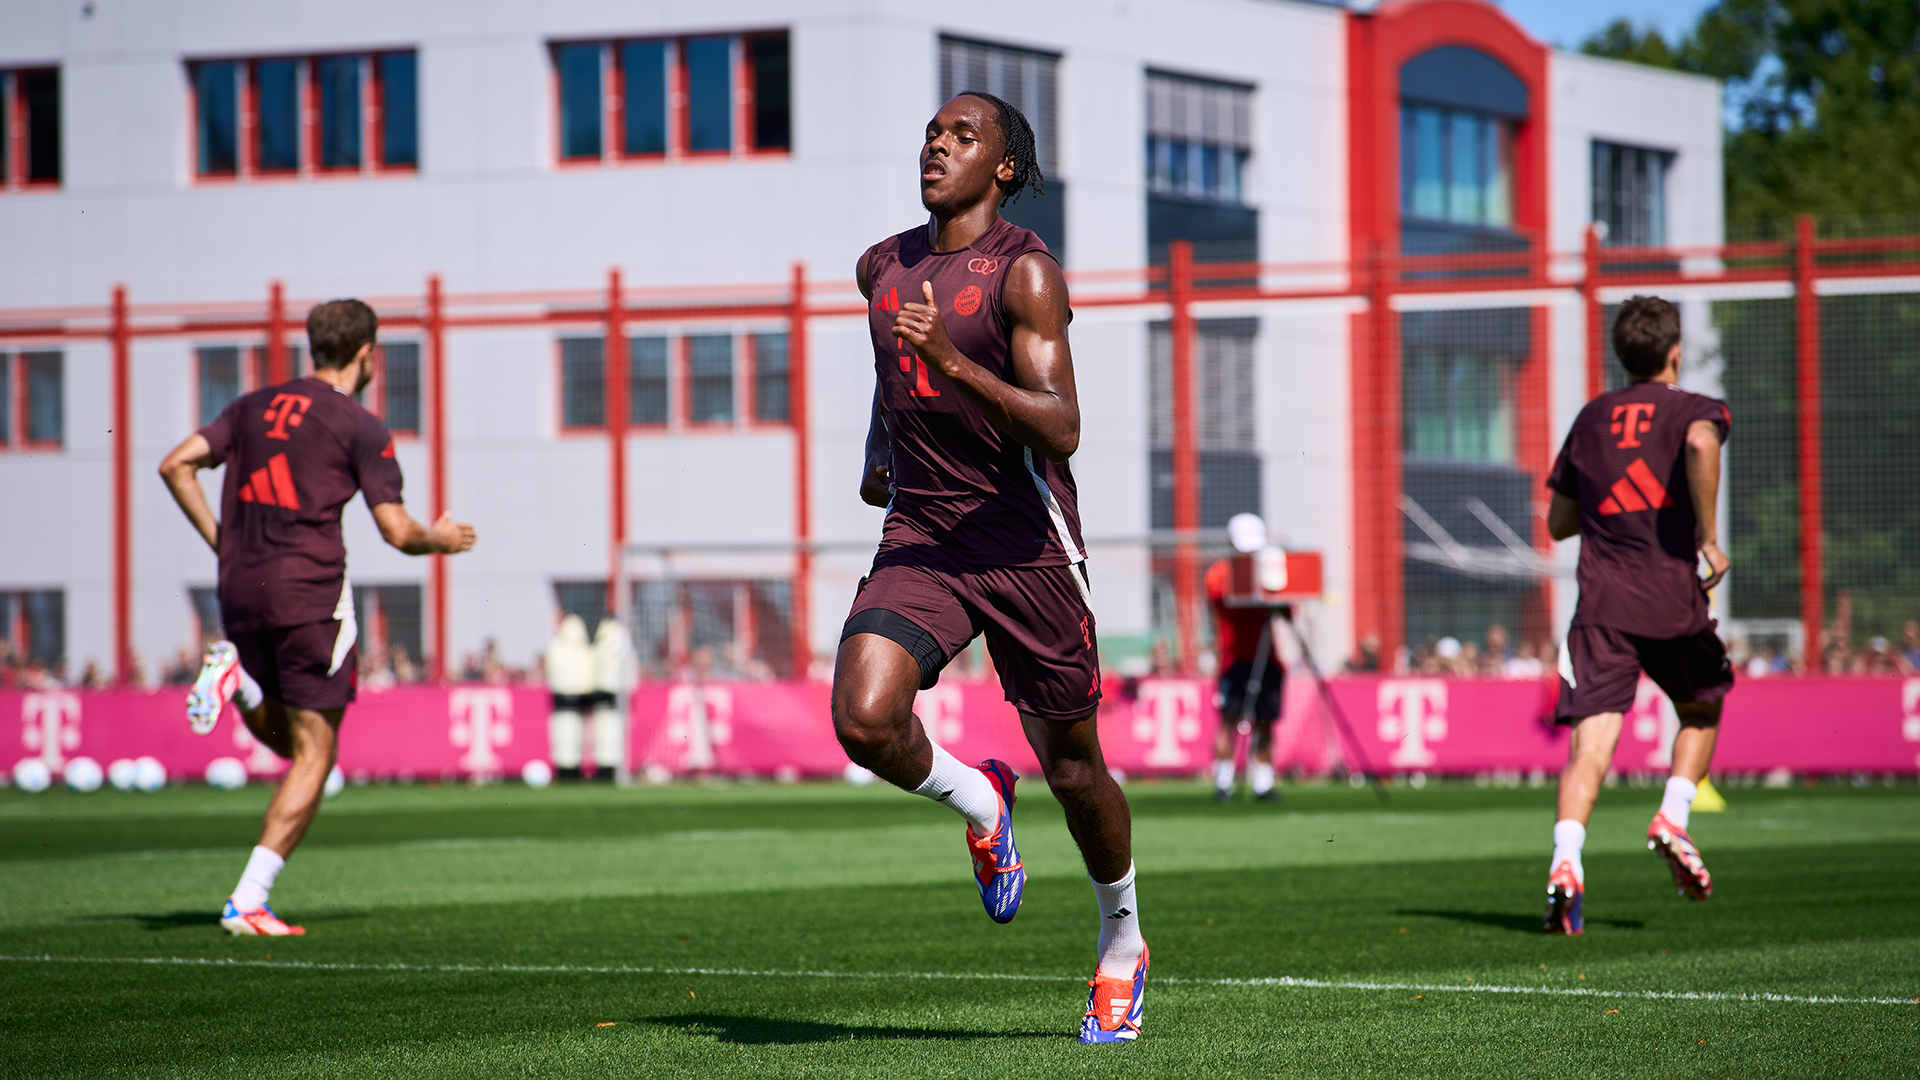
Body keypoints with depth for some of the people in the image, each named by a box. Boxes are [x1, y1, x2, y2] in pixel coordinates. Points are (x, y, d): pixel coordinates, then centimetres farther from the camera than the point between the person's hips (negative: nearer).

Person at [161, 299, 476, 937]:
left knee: (286, 742, 23)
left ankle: (236, 673, -8)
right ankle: (248, 903, -10)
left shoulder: (254, 406, 14)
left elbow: (176, 465, 8)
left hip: (240, 591, 6)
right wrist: (441, 539, 15)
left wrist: (221, 541, 14)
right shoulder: (362, 429, -2)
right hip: (310, 593, -6)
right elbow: (397, 532, -6)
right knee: (315, 755, 0)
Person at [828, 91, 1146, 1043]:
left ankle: (1123, 946, 28)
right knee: (863, 722, -20)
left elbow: (1061, 429, -21)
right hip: (919, 538, 4)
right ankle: (977, 801, 12)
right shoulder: (883, 266, 9)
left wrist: (956, 365, -31)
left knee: (1071, 765, 4)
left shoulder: (1025, 272, -10)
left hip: (1026, 544, -4)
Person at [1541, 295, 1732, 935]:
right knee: (1701, 711, 24)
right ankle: (1673, 820, 5)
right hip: (1674, 597, -2)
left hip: (1602, 602, 2)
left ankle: (1566, 863, -27)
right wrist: (1709, 537, -15)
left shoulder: (1592, 418, 17)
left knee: (1592, 740, -7)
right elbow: (1701, 443, -22)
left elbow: (1559, 522, 19)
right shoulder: (1694, 408, 5)